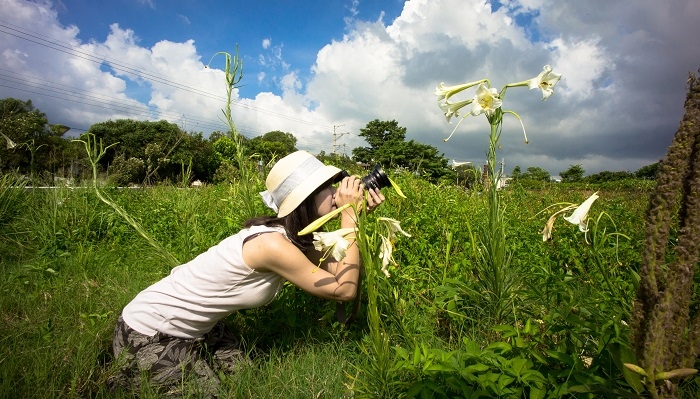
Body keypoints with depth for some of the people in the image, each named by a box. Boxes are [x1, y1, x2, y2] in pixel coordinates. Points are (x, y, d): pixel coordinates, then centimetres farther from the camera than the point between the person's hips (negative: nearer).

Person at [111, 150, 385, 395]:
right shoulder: (273, 244, -32)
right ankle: (123, 385, 18)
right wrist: (349, 217, -24)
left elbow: (339, 271, -3)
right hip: (147, 334, -8)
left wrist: (359, 214, -10)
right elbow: (344, 290, -26)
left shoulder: (293, 236, -3)